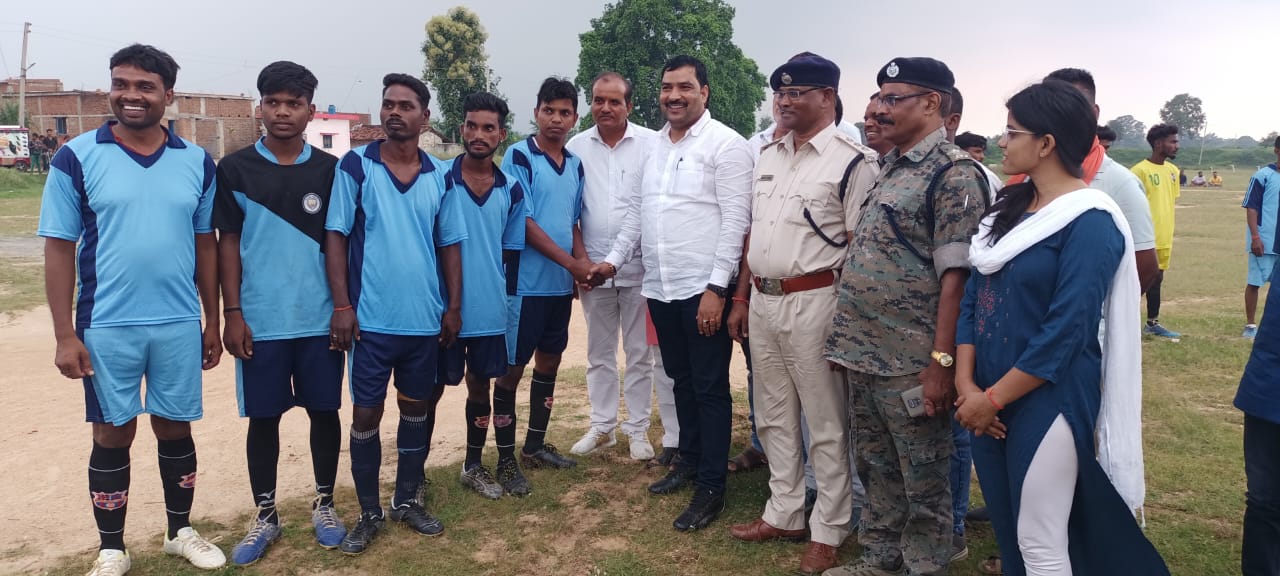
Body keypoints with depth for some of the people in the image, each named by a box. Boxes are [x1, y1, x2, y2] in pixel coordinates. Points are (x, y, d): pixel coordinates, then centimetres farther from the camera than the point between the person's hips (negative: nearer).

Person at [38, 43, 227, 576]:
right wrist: (64, 334, -9)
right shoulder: (76, 158, -5)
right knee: (113, 436, 9)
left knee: (176, 429, 14)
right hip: (106, 327, -2)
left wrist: (212, 320, 7)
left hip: (180, 325, 2)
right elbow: (59, 248, -5)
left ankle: (180, 532, 32)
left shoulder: (197, 162, 2)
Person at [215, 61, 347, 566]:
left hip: (320, 320, 1)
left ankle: (324, 503, 27)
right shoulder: (235, 169, 0)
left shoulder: (330, 170, 2)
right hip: (260, 322, 0)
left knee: (325, 411, 10)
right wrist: (232, 313, -4)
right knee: (262, 419, 9)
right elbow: (228, 243, 1)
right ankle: (264, 515, 24)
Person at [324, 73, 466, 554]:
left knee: (416, 409, 13)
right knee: (366, 414, 5)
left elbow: (450, 244, 9)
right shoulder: (355, 165, -4)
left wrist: (454, 307, 4)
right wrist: (342, 305, -12)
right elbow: (335, 237, -5)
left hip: (425, 320, 3)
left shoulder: (440, 176, 5)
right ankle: (369, 512, 20)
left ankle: (407, 500, 29)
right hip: (371, 319, -3)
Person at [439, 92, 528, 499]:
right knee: (432, 389, 7)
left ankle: (474, 466, 31)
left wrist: (502, 294, 10)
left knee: (480, 385, 15)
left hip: (490, 310, 4)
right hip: (443, 308, -3)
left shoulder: (512, 190, 3)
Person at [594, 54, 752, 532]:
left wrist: (716, 287, -19)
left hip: (703, 290, -7)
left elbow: (735, 220, -14)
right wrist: (615, 259, 11)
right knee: (681, 381, 18)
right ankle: (689, 462, 34)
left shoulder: (725, 144, -8)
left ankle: (711, 488, 10)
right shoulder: (653, 146, 14)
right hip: (660, 289, 7)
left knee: (710, 388, 1)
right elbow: (636, 211, 21)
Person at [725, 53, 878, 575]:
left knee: (825, 425, 4)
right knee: (774, 417, 16)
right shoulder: (768, 156, 12)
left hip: (814, 302, -7)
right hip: (763, 300, 8)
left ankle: (828, 532, 17)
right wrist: (741, 298, 16)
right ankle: (784, 514, 31)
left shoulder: (851, 161, -10)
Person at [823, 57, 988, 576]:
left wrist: (942, 362, -20)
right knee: (875, 466, 20)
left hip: (911, 362, -8)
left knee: (923, 477, 8)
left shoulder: (954, 174, -13)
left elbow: (955, 277, -18)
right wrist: (849, 339, 15)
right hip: (864, 354, 8)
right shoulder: (888, 167, 13)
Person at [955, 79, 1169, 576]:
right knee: (1006, 533, 18)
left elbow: (1064, 332, -20)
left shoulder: (1091, 222, -14)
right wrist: (966, 386, -6)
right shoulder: (1010, 207, 9)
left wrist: (993, 398, -15)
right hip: (986, 403, 7)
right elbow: (972, 299, 5)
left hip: (1046, 402, -7)